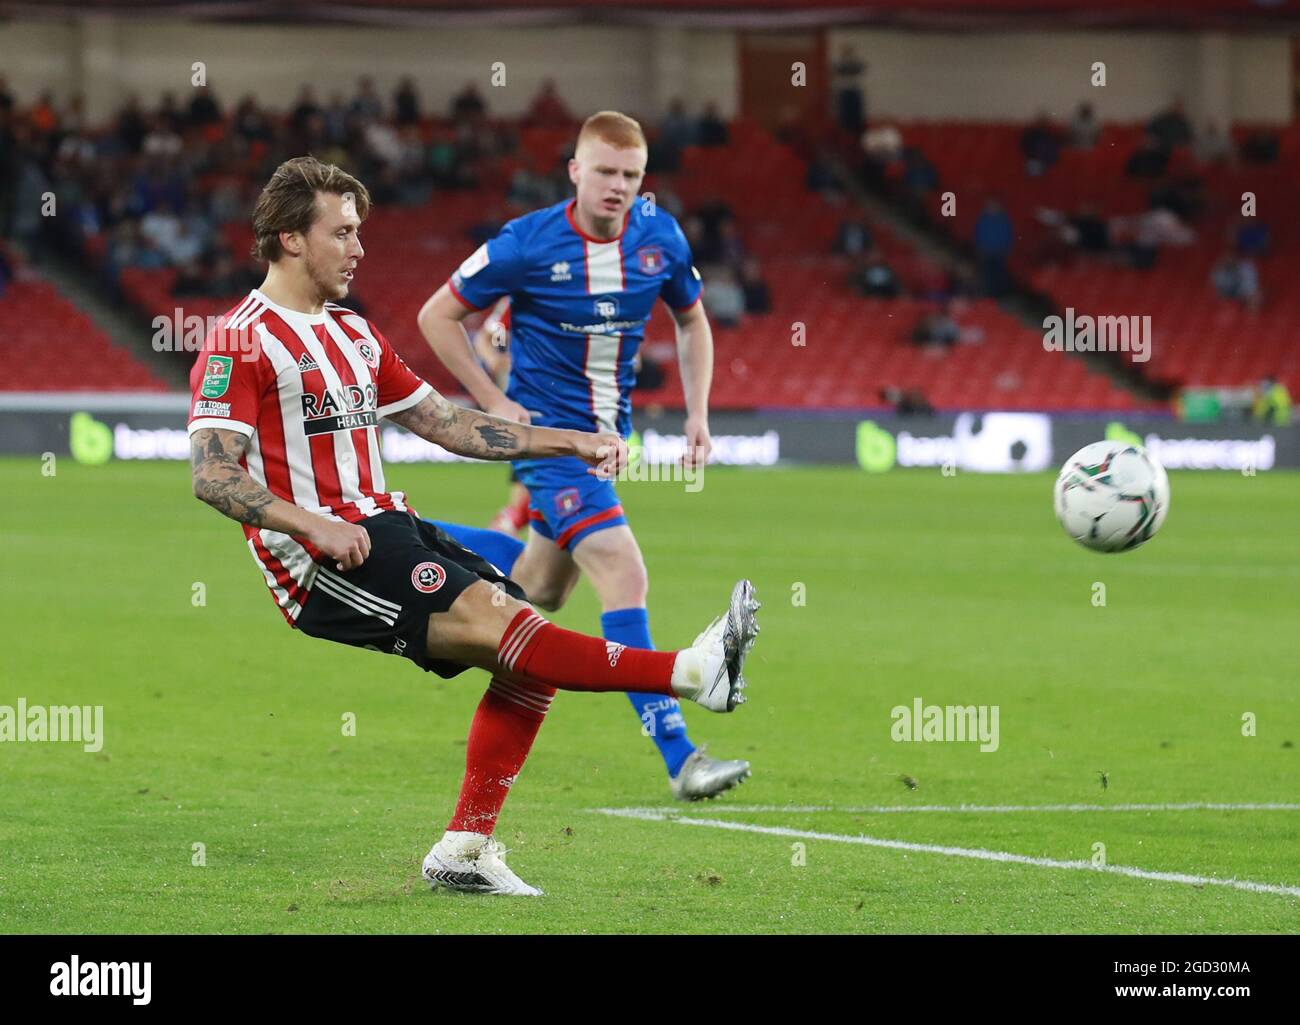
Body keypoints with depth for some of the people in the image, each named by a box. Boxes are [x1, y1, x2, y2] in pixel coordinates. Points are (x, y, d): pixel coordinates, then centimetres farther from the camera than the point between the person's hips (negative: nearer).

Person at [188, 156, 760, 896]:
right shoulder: (241, 343, -4)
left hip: (383, 532, 9)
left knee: (527, 650, -7)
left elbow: (445, 423, 24)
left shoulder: (355, 335, 22)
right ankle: (691, 674, -37)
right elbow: (213, 477, -13)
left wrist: (569, 442, 16)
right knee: (483, 614, -25)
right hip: (318, 563, -9)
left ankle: (467, 849, -5)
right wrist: (315, 527, -24)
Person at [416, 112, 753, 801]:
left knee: (541, 588, 18)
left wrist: (697, 412, 5)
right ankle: (678, 757, -22)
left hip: (606, 432, 7)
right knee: (624, 575, -19)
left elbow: (691, 321, 15)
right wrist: (493, 403, -9)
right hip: (549, 433, -7)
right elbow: (437, 316, -6)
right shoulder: (527, 244, -16)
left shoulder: (659, 237, -4)